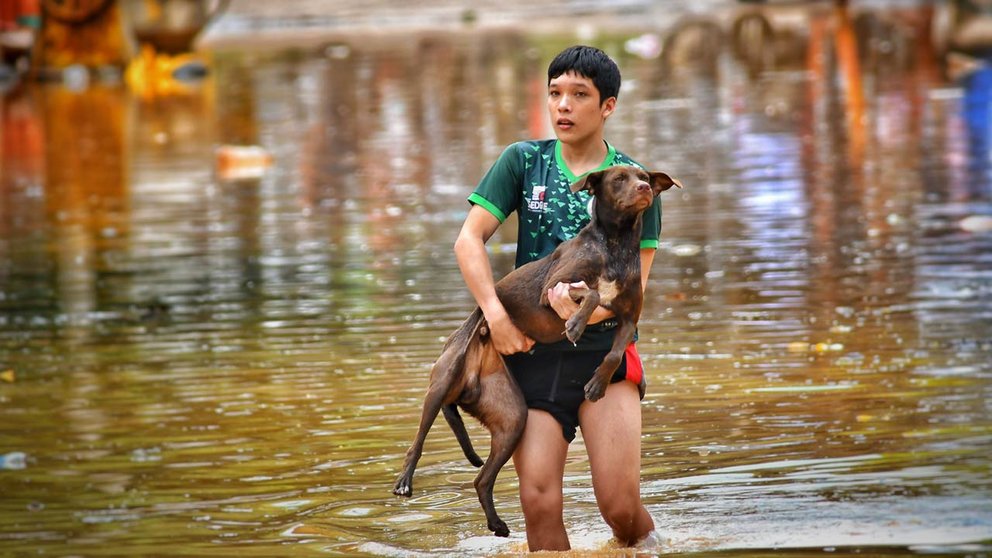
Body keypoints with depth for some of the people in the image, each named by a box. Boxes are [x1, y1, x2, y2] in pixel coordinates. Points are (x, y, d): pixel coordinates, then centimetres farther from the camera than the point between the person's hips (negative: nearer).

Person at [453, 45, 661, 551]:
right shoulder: (523, 162, 5)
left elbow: (635, 280, -1)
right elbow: (469, 240, 0)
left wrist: (595, 308, -23)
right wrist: (495, 313, -15)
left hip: (604, 348, -1)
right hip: (531, 351, 1)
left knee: (620, 505, -9)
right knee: (540, 502, -10)